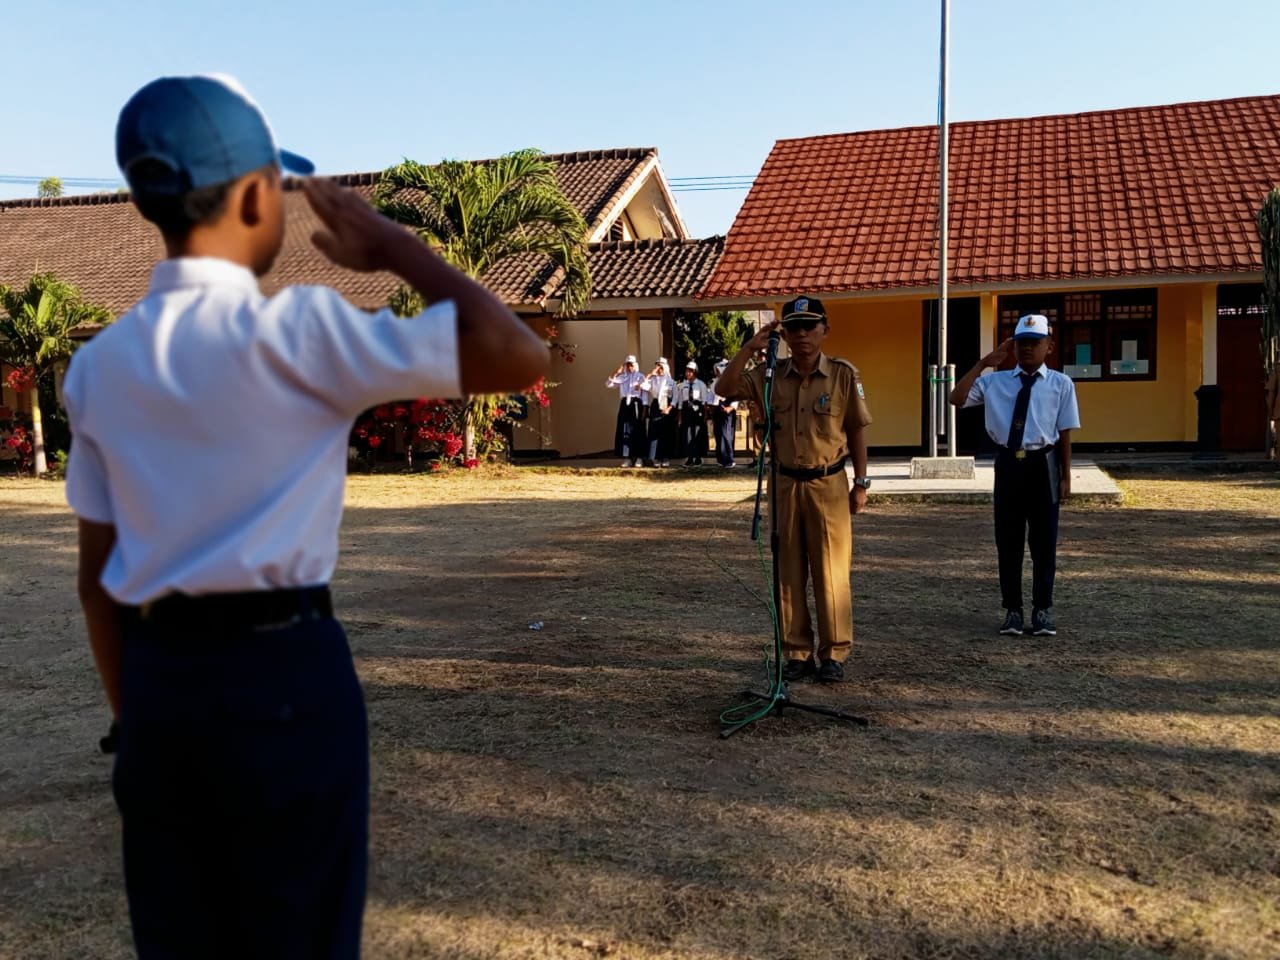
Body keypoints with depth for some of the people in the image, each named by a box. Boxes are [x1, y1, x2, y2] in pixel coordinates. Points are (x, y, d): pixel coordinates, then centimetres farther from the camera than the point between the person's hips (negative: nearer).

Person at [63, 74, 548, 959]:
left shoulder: (100, 363, 6)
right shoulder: (292, 328, -14)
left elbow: (98, 574, 10)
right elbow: (519, 359, -17)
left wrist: (134, 713, 19)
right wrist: (396, 247, -5)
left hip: (158, 678, 6)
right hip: (283, 672, -6)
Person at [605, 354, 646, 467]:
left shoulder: (640, 376, 4)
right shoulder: (621, 377, 13)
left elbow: (644, 393, 1)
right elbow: (608, 384, 4)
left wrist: (644, 408, -7)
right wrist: (616, 372, -6)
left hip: (636, 404, -3)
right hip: (625, 404, 3)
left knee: (637, 431, -3)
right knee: (624, 430, 0)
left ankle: (638, 457, 2)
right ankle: (627, 458, 4)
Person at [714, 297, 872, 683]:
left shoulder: (843, 374, -4)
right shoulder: (770, 376, 3)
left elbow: (857, 430, 0)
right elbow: (725, 388, -3)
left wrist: (861, 483, -1)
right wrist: (750, 348, -10)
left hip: (829, 485, -3)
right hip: (784, 484, 3)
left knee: (831, 572, 1)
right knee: (789, 572, 8)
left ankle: (834, 653, 12)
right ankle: (796, 652, 18)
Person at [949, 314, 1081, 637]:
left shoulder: (1060, 384, 3)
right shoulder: (995, 381, 6)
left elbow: (1065, 434, 3)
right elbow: (956, 399, -5)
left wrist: (1065, 477, 1)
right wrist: (983, 364, -7)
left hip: (1043, 465, -1)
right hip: (1008, 464, 1)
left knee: (1044, 541, 7)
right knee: (1008, 541, 7)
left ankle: (1042, 610, 21)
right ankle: (1013, 609, 20)